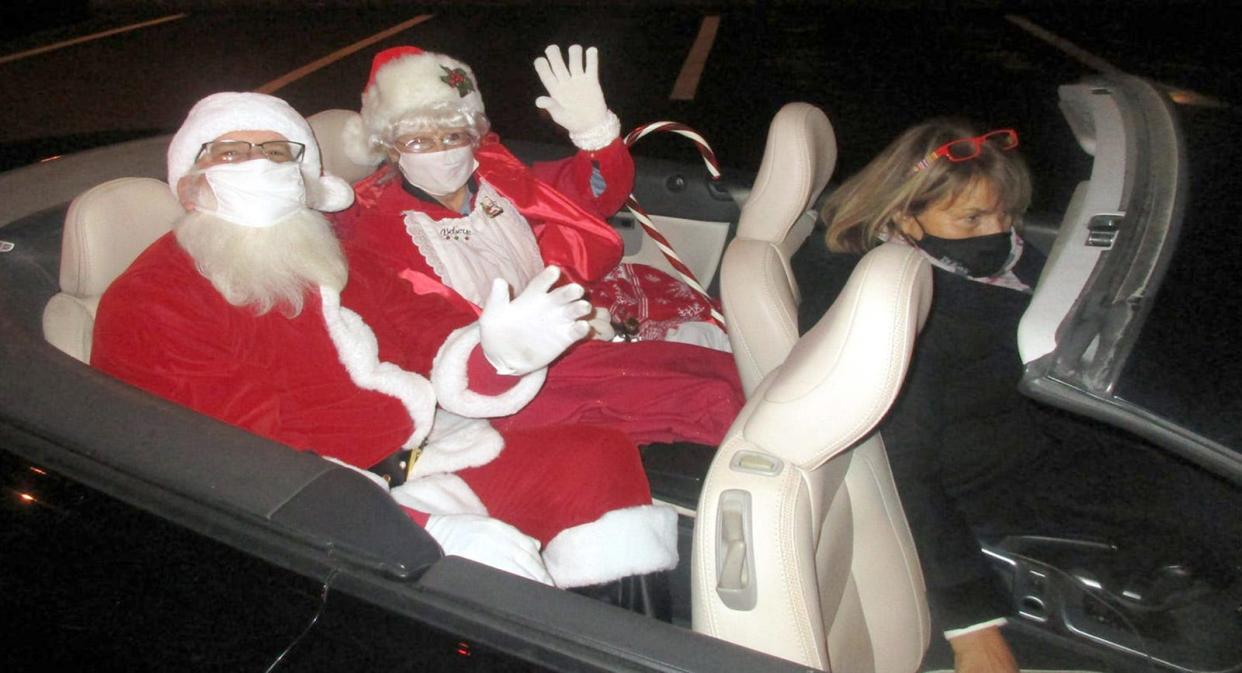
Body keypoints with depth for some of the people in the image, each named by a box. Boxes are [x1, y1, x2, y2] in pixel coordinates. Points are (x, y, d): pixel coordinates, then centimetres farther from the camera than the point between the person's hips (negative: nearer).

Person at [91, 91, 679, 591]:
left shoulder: (330, 259, 16)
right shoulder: (149, 306, -7)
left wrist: (495, 351, -17)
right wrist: (430, 532, -28)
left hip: (425, 463, 8)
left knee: (600, 457, -3)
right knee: (496, 580, -32)